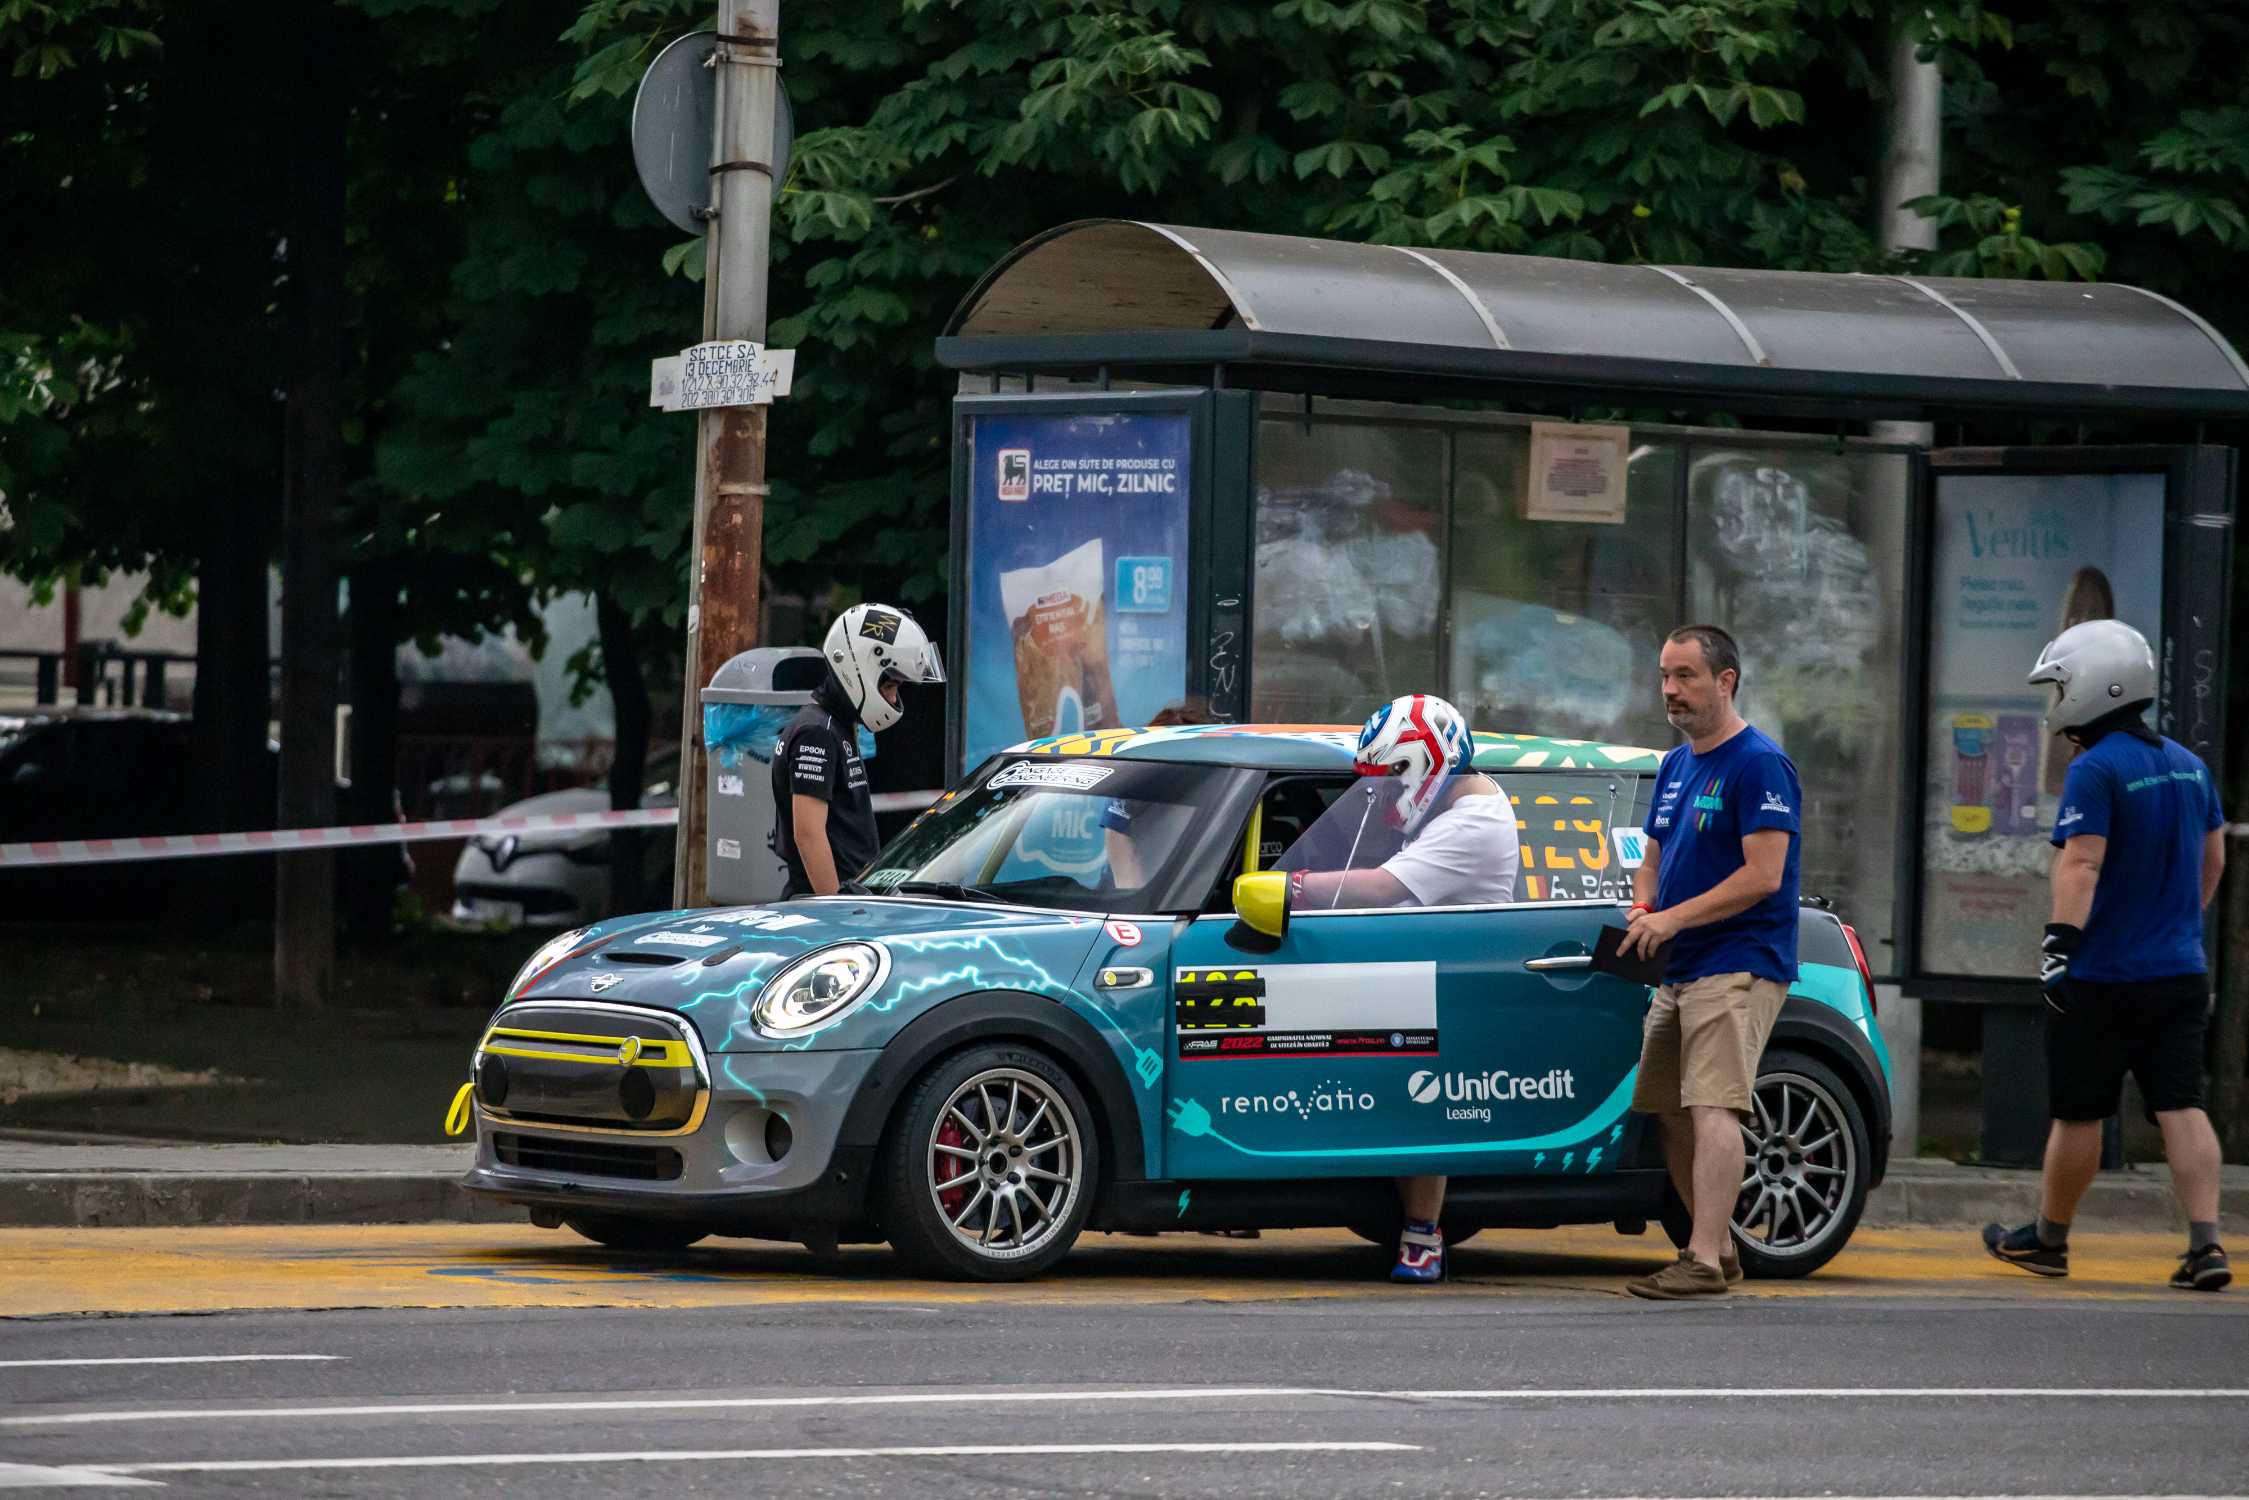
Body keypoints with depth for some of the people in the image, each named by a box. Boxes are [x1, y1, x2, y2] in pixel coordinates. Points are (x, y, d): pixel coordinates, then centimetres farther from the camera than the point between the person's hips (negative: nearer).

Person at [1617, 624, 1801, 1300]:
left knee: (1712, 1110, -18)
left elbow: (1763, 876, -18)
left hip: (1737, 968, -10)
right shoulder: (1676, 765, 17)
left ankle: (1704, 1262, -24)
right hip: (1680, 969, 10)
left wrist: (1674, 918, -19)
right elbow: (1654, 858, 25)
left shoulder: (1758, 764, -11)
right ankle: (1720, 1245, 21)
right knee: (1671, 1114, 12)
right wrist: (1642, 912, 3)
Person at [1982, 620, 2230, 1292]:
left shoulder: (2095, 771, -14)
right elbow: (2213, 860, 22)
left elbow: (2080, 863, -23)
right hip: (2180, 972, 6)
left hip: (2104, 978, -6)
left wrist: (2059, 943, -28)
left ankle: (2048, 1238, 22)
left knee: (2078, 1113, 7)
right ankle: (2205, 1244, -12)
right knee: (2181, 1108, 0)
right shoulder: (2188, 765, 11)